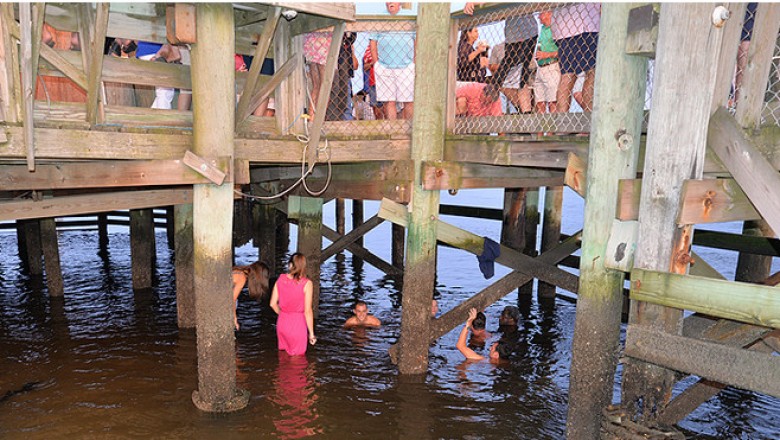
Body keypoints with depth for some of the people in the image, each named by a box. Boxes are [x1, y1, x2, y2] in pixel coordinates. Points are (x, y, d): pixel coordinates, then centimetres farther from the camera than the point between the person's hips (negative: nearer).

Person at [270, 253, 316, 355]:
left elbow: (273, 304, 4)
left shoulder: (281, 279, -3)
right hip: (298, 323, -5)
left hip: (282, 323, 5)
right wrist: (311, 333, -6)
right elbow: (308, 311, -15)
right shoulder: (306, 283, -16)